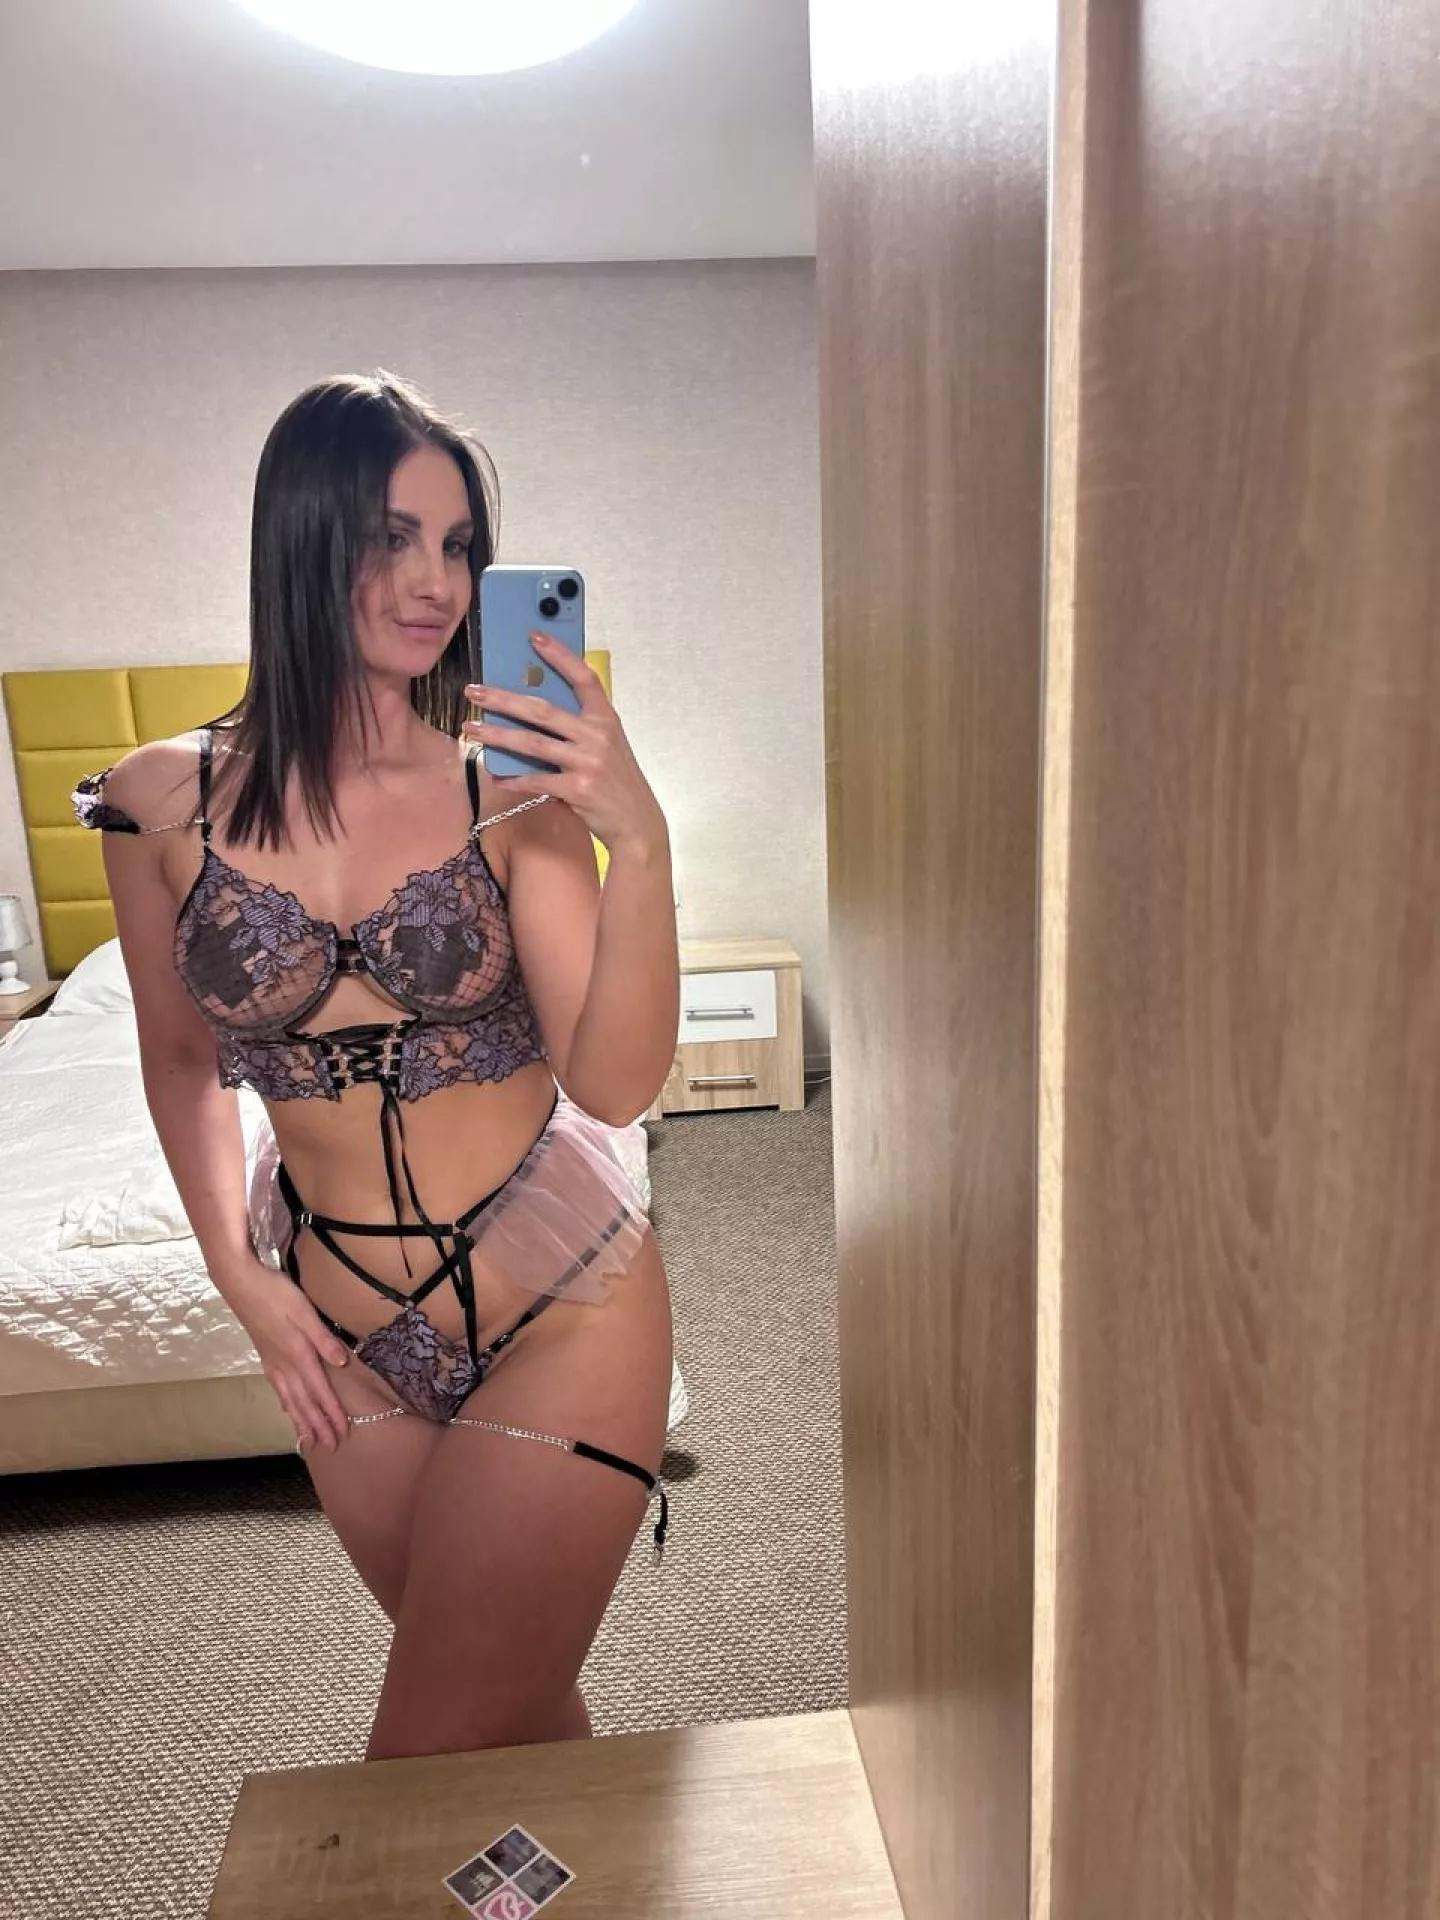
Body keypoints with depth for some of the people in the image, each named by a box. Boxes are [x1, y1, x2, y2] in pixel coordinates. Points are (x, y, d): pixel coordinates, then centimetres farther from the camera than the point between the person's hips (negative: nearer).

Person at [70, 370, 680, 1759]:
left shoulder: (510, 786, -12)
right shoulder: (164, 804, -6)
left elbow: (613, 1084, -19)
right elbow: (181, 1061, 9)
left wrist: (639, 841, -31)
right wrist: (239, 1276, 3)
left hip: (561, 1309, -3)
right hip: (348, 1341, 3)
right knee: (518, 1718, 23)